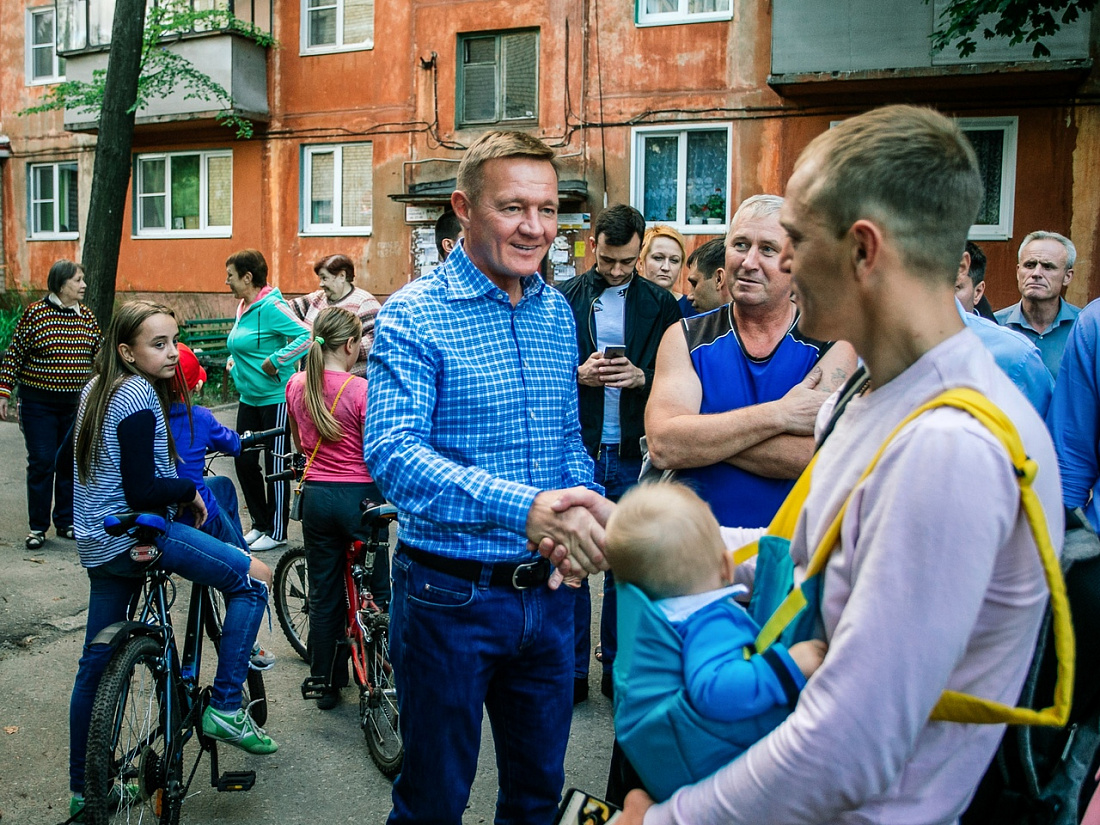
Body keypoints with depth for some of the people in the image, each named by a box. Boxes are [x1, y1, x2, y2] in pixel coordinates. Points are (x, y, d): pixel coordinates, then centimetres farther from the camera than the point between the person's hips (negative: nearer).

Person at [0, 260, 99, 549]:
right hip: (39, 403, -4)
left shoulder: (87, 316, 5)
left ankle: (66, 522, 21)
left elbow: (100, 355, 13)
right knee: (42, 463, -1)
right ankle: (37, 527, 11)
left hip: (77, 404, 4)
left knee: (71, 462, 9)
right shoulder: (35, 313, -7)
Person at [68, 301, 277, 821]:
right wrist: (190, 491, -5)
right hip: (135, 532, -10)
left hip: (97, 540, 10)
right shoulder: (139, 396, -17)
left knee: (98, 663, 16)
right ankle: (224, 707, -4)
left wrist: (177, 493, 18)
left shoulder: (97, 389, 13)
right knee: (254, 578, -6)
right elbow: (141, 491, -21)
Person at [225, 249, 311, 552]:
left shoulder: (271, 307, -17)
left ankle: (277, 532, 14)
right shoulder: (243, 307, 11)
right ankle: (260, 524, 27)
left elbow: (307, 336, -28)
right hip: (249, 399, 9)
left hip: (275, 398, -9)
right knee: (244, 461, 12)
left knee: (275, 465, 1)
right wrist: (234, 359, 12)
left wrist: (275, 361, -23)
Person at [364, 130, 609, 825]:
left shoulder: (558, 312, 6)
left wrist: (589, 514, -5)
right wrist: (522, 506, -42)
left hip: (547, 592, 5)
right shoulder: (413, 316, -14)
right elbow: (391, 452, -28)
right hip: (451, 595, -5)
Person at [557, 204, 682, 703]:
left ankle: (618, 668, 25)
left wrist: (641, 377, -14)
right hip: (575, 451, 0)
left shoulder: (661, 303, 6)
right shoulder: (562, 299, 4)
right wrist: (579, 374, -14)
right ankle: (572, 669, 20)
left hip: (634, 455, 1)